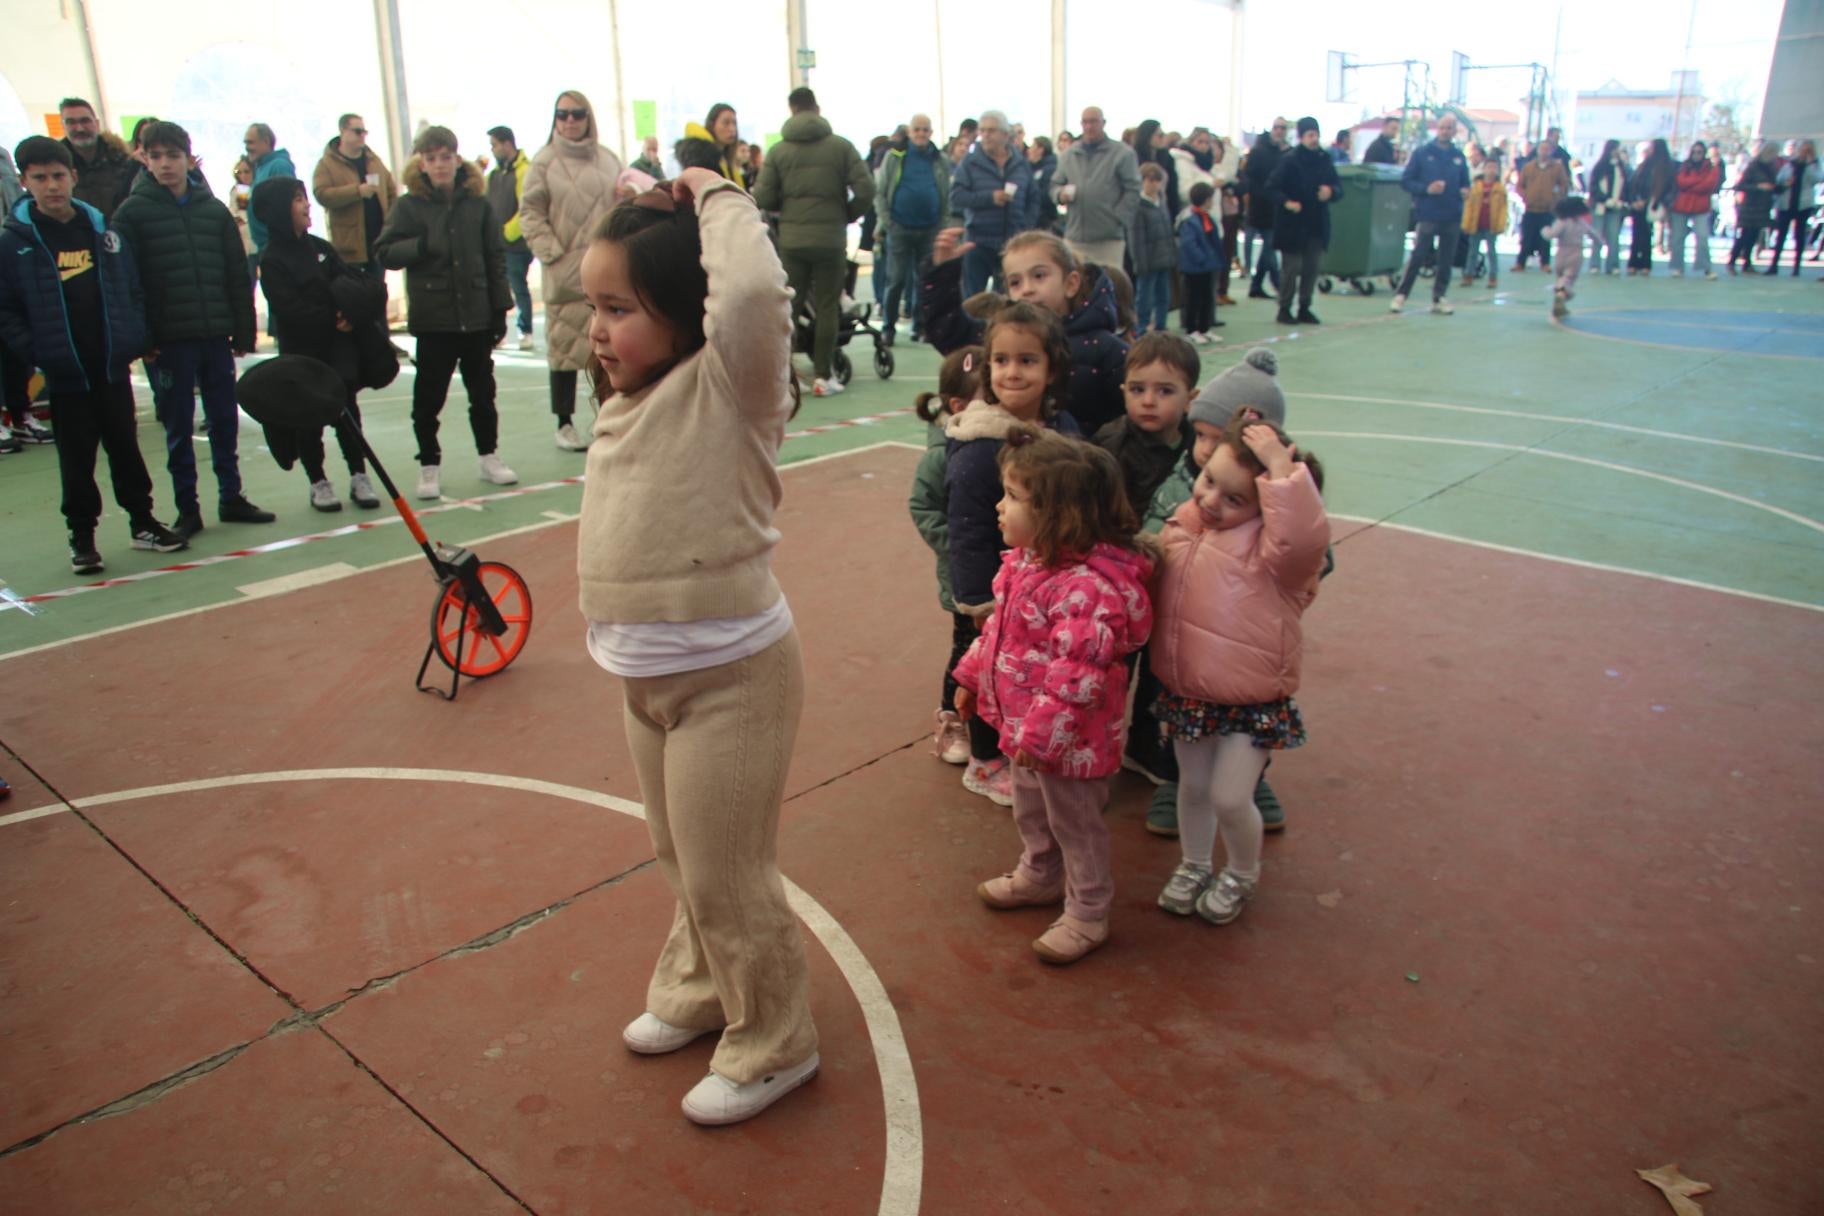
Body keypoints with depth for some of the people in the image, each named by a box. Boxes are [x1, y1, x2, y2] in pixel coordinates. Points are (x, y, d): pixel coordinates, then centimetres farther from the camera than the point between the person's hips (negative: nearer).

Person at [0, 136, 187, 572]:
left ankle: (142, 522, 25)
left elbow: (132, 287, 8)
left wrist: (134, 339, -1)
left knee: (125, 446, 13)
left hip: (112, 365, 3)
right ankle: (82, 535, 17)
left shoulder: (103, 229, 3)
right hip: (63, 373, -2)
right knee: (76, 458, 6)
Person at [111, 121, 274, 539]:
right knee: (178, 427, 4)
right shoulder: (132, 213, -2)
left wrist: (243, 332, 4)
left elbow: (239, 277, 8)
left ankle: (231, 497, 23)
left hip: (216, 334, 3)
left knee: (225, 419, 10)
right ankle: (187, 509, 13)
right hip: (168, 340, -3)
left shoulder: (214, 210, 6)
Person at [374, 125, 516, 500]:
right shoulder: (409, 205, -1)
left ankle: (488, 456, 26)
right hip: (432, 317, -1)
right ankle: (429, 465, 15)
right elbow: (386, 254, -3)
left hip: (476, 314, 2)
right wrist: (420, 245, -22)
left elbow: (496, 257, 6)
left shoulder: (477, 202, 3)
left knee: (482, 391, 12)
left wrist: (500, 308, 3)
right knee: (429, 395, 4)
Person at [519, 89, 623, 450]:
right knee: (565, 345, 0)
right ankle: (565, 423, 9)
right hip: (566, 271, -3)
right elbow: (530, 212, -1)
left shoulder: (607, 159, 9)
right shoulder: (544, 162, 0)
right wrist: (551, 253, -9)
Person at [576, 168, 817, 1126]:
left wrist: (717, 200, -23)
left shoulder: (726, 388, -20)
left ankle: (772, 1048, 27)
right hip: (646, 675, 9)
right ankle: (698, 992, 50)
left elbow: (753, 292, -37)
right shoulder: (629, 394, 6)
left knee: (725, 877, 5)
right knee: (680, 859, 26)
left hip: (729, 674, -9)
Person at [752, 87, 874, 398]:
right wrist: (848, 216, 10)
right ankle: (824, 376, 3)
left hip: (791, 241, 1)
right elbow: (865, 190, -7)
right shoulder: (841, 146, 0)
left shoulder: (779, 151, 2)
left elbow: (763, 198, -4)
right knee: (827, 308, 4)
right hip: (831, 239, -1)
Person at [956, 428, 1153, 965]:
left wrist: (1042, 731, -29)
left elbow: (1077, 670, -32)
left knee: (1075, 823, 11)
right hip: (1023, 721, 9)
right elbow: (999, 625, 13)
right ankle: (1039, 876, 53)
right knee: (1029, 809, 29)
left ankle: (1086, 917, 30)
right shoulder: (1025, 560, -1)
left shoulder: (1086, 585, -32)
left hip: (1068, 736, -9)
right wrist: (971, 675, 18)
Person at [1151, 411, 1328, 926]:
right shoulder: (1184, 529, 1)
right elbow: (1158, 587, 19)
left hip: (1251, 704, -6)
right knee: (1193, 786, 19)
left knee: (1229, 798, -1)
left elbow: (1306, 536, -45)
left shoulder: (1268, 547, -20)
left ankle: (1242, 874, 31)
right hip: (1186, 693, 6)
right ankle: (1193, 865, 44)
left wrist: (1282, 468, -42)